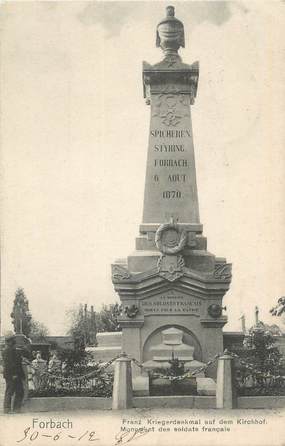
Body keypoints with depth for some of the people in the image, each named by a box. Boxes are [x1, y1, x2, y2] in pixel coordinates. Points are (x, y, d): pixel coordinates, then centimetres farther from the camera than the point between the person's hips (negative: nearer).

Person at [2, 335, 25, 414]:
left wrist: (22, 374, 19)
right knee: (9, 392, -4)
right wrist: (13, 374, -22)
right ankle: (7, 409, 1)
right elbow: (8, 363, -18)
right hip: (11, 375, -10)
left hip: (16, 375, 10)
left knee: (20, 392, 8)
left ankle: (16, 409, 13)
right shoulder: (7, 351, -10)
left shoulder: (14, 351, 20)